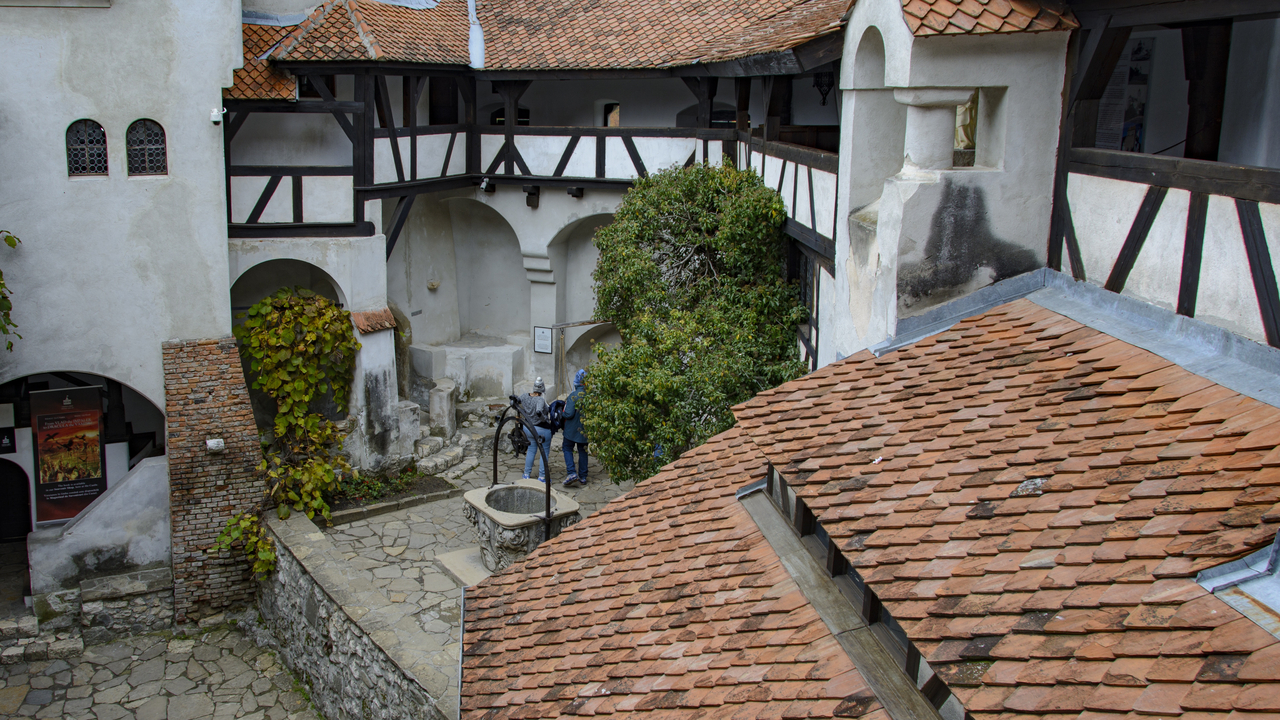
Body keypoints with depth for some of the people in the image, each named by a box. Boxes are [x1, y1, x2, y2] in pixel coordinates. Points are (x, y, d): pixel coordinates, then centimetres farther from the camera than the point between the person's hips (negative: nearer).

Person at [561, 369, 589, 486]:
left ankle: (572, 473, -6)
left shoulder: (573, 396, -19)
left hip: (572, 429, -4)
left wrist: (561, 415, -1)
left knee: (567, 449, 10)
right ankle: (583, 477, 20)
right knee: (583, 451, 16)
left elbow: (568, 414, -21)